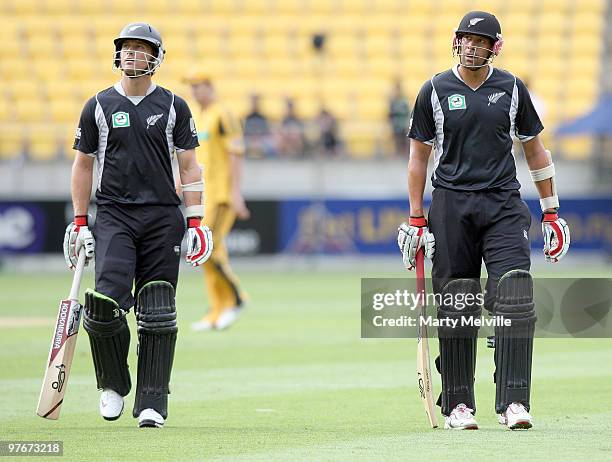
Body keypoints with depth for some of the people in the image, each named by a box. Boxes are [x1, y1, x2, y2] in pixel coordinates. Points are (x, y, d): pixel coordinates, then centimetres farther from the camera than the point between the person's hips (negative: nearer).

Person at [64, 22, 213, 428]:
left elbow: (189, 166, 7)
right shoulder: (98, 106, 8)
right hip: (113, 216, 0)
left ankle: (152, 403, 2)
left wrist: (195, 222, -2)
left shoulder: (173, 106, 7)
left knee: (158, 314, -3)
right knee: (105, 302, -16)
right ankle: (114, 384, 7)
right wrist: (80, 223, 8)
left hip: (163, 219, 0)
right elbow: (83, 164, 13)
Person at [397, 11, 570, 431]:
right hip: (451, 205, 0)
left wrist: (551, 213, 11)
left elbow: (535, 149, 14)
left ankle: (513, 402, -14)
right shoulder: (435, 92, 4)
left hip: (503, 205, 0)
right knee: (456, 308, 1)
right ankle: (458, 404, 10)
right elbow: (419, 156, 9)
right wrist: (416, 220, 4)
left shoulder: (512, 89, 7)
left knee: (516, 300, -13)